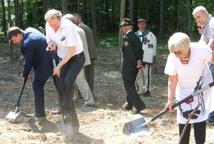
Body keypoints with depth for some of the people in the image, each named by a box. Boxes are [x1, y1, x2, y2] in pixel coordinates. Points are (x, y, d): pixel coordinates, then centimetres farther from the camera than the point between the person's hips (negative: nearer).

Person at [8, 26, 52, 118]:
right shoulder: (29, 30, 6)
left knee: (37, 85, -3)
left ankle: (39, 112, 4)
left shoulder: (27, 44, -23)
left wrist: (25, 75, 4)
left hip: (45, 64, -10)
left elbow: (28, 62, -12)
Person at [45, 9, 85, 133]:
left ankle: (66, 111, -12)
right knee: (63, 87, 3)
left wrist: (59, 66, -21)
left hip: (77, 57, -6)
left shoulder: (68, 26, -27)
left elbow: (72, 50, -24)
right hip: (64, 58, 6)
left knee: (68, 81, -28)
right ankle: (73, 123, 12)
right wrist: (51, 46, -17)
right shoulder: (48, 26, -10)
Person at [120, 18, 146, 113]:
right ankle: (129, 104, 30)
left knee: (129, 86, -2)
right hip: (135, 66, 8)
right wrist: (139, 60, -3)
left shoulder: (126, 38, -17)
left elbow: (129, 52, -21)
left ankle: (139, 105, -8)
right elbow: (140, 51, 6)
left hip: (128, 66, -8)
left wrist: (134, 63, -13)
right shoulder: (136, 37, 9)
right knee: (131, 84, 19)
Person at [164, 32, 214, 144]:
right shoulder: (172, 57, -22)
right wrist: (170, 99, -20)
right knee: (183, 119, 0)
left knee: (199, 118, -12)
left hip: (201, 88, -2)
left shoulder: (200, 50, -28)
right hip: (184, 91, 2)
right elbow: (172, 80, -17)